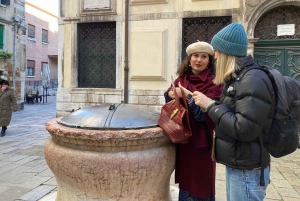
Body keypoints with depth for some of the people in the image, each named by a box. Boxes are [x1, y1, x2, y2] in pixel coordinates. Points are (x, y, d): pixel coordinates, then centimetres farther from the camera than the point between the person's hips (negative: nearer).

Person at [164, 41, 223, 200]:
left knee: (201, 183, 8)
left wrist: (187, 95, -25)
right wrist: (171, 94, -18)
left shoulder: (214, 83, -11)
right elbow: (168, 94, 3)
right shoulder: (182, 79, 7)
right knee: (185, 180, 17)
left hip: (202, 141, -5)